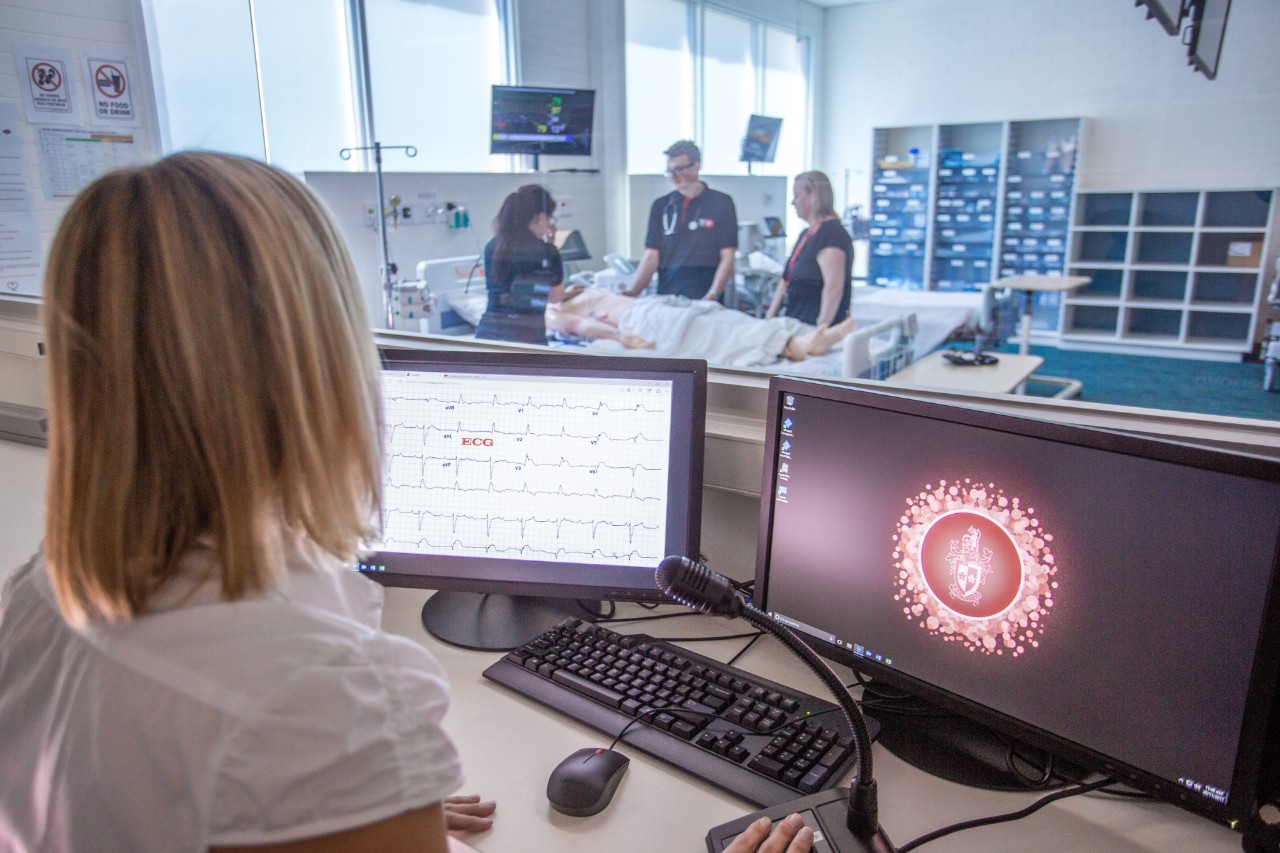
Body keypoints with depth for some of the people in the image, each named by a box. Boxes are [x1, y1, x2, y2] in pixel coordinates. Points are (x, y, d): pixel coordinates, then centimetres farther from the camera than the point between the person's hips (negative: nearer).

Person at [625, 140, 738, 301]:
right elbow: (651, 256, 7)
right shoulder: (660, 206, 12)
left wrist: (712, 295, -16)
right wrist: (632, 292, -7)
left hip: (703, 298, -3)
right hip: (666, 298, 3)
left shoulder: (720, 203, 2)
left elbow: (727, 258, -3)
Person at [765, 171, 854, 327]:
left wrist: (821, 328, -24)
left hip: (814, 326, -8)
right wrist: (770, 315, 15)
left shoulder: (832, 233, -12)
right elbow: (787, 279, 21)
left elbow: (834, 287, -21)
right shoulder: (806, 234, 18)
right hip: (796, 324, 8)